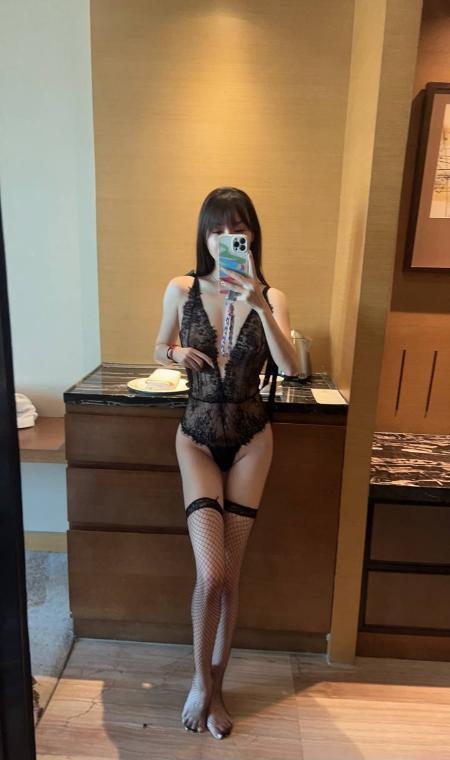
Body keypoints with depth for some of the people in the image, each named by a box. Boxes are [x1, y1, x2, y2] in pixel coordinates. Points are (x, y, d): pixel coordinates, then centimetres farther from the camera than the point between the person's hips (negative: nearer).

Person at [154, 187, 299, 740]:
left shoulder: (269, 297, -5)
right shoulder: (181, 290, -4)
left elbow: (290, 368, -19)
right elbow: (160, 350, 11)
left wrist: (260, 306, -30)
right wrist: (178, 353, -11)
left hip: (250, 439, 1)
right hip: (198, 437, 0)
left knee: (228, 576, 9)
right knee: (211, 575, -7)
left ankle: (214, 686, 34)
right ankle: (201, 679, 25)